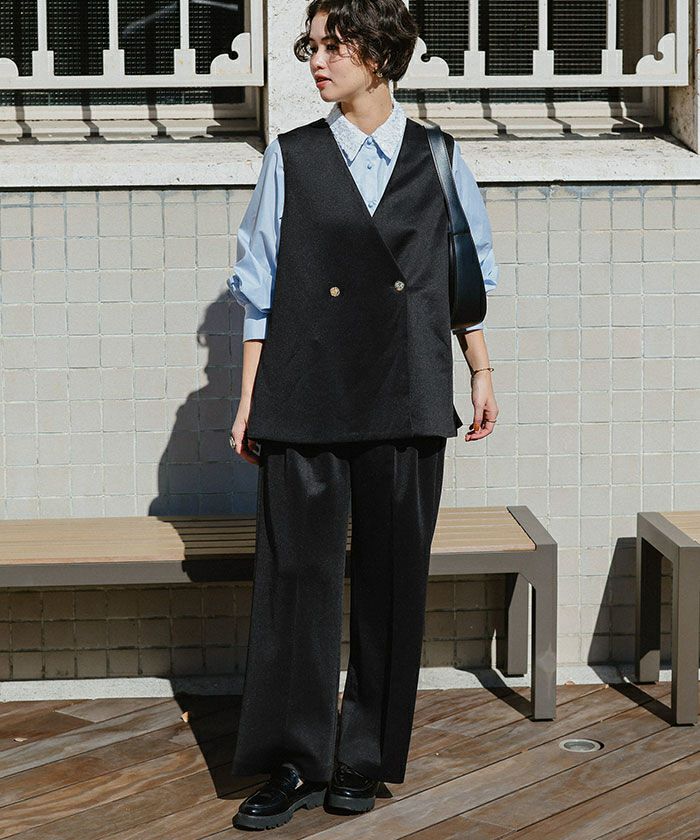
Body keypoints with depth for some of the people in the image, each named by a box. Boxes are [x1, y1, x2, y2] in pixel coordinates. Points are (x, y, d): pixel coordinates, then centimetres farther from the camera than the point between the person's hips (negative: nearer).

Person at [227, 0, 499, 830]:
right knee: (297, 574, -1)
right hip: (305, 403, -1)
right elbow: (259, 287, 6)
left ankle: (365, 760, 18)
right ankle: (294, 762, 10)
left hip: (406, 403, 1)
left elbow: (468, 272, 15)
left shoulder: (437, 157, 6)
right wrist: (249, 399, 4)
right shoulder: (291, 158, 5)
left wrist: (482, 372, 14)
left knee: (392, 581, 5)